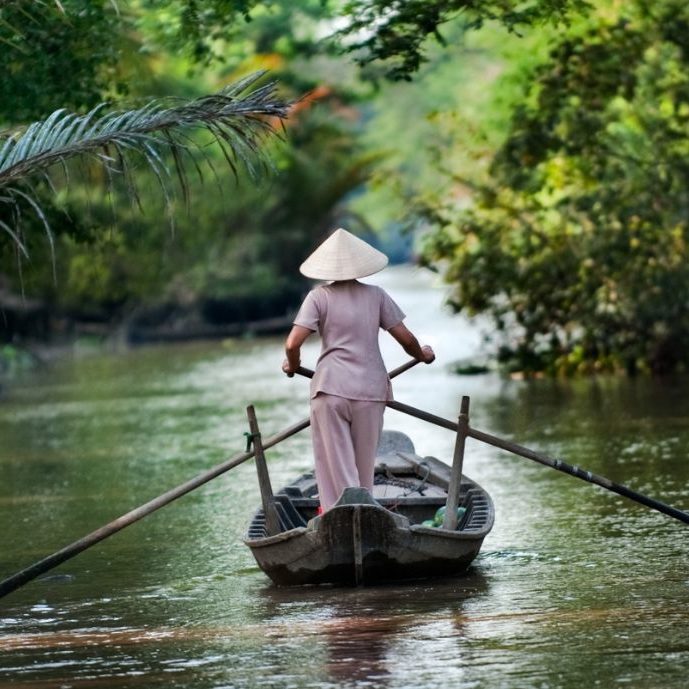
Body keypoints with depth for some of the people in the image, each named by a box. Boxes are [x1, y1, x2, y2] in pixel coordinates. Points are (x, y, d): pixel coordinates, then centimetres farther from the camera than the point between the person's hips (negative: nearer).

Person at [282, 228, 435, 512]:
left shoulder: (319, 297, -1)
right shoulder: (376, 296, 5)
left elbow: (292, 344, -8)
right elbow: (406, 338, 5)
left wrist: (293, 366, 13)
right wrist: (422, 355, 26)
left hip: (330, 389, -2)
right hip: (370, 390, 2)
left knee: (335, 464, 1)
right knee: (364, 465, 13)